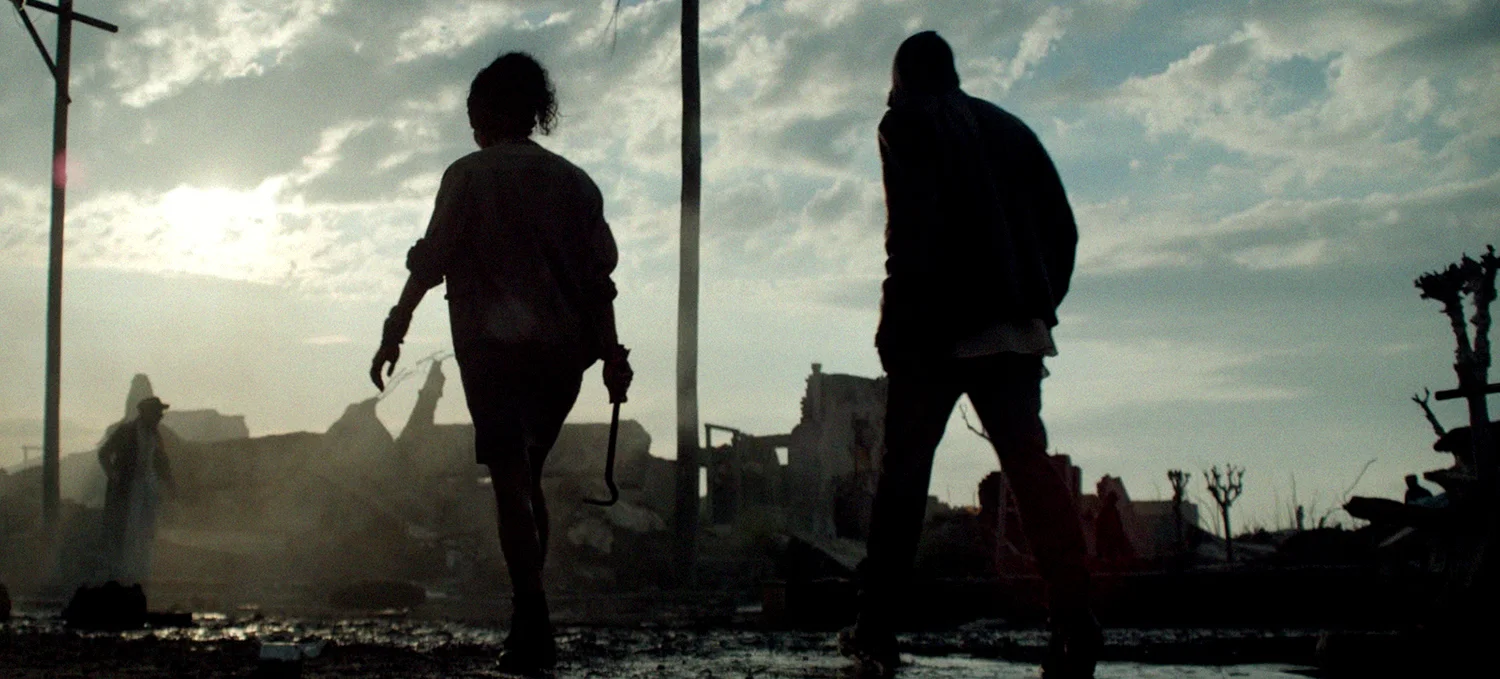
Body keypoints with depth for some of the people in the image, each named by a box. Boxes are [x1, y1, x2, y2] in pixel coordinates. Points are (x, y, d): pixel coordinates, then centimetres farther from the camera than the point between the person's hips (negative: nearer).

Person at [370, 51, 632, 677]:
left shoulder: (470, 175, 1)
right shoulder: (573, 180, 13)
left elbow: (431, 260, -5)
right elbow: (599, 276, 8)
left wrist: (394, 332, -2)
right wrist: (611, 353, 7)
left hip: (495, 344, -5)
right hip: (563, 348, 5)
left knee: (510, 479, -7)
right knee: (527, 477, 15)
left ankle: (534, 628, -17)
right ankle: (529, 620, 10)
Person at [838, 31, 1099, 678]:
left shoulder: (908, 123, 3)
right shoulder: (1008, 127, 21)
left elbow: (912, 229, -11)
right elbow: (1061, 227, 15)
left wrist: (898, 322, -11)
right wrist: (1040, 305, 16)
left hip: (942, 329, -4)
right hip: (1018, 328, 5)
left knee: (904, 469, 2)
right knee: (1029, 461, -2)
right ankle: (1074, 621, -18)